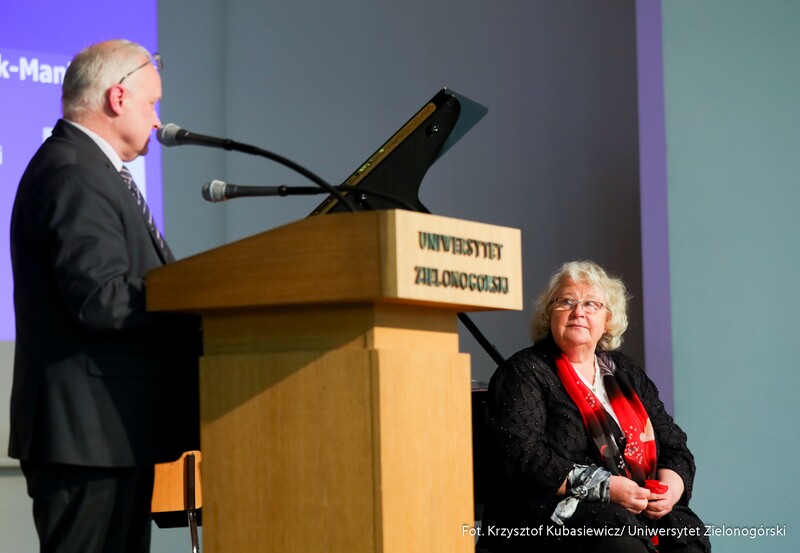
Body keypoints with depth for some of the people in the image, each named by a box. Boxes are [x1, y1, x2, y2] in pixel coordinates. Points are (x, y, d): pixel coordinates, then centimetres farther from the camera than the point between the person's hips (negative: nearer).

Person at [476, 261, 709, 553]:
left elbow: (673, 443, 21)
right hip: (556, 515, -5)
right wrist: (603, 487, -17)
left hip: (643, 510, 5)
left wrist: (673, 483, -3)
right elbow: (520, 457, -11)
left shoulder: (625, 372, 23)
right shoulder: (523, 373, 3)